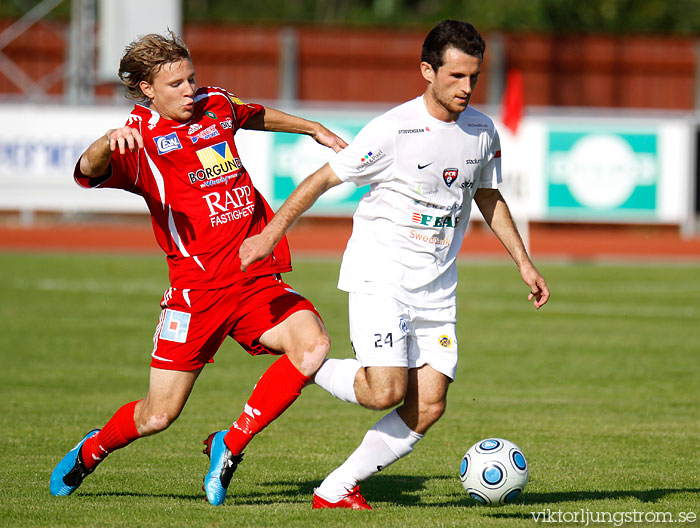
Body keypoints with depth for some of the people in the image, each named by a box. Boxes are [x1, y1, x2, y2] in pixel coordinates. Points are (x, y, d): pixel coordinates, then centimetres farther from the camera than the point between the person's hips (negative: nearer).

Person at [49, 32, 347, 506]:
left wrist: (314, 129, 45)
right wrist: (108, 143, -47)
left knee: (312, 345, -23)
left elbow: (258, 116, 37)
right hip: (197, 286, -5)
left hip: (258, 280, 5)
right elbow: (88, 172, -26)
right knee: (158, 415, -2)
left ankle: (229, 446, -8)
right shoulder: (139, 138, -6)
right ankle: (90, 452, 31)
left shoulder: (216, 106, 13)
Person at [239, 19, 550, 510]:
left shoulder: (482, 130, 4)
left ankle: (337, 488, 6)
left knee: (428, 408, -4)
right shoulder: (392, 130, -15)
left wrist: (524, 263, 17)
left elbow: (488, 197, 20)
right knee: (386, 392, -20)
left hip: (436, 285, 6)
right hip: (380, 273, -6)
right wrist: (272, 233, -11)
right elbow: (324, 178, -8)